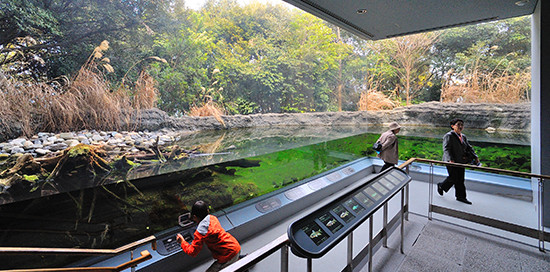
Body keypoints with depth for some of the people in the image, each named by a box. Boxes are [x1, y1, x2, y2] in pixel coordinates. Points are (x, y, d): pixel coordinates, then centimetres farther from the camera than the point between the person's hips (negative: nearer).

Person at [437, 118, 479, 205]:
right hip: (451, 161, -8)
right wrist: (450, 159, -30)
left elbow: (469, 148, 18)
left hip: (460, 162, 8)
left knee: (460, 179, 9)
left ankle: (461, 196, 19)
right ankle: (441, 186, 17)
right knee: (454, 178, -7)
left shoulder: (463, 137, 16)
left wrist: (475, 157, 2)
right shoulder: (449, 136, -10)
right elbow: (446, 149, -18)